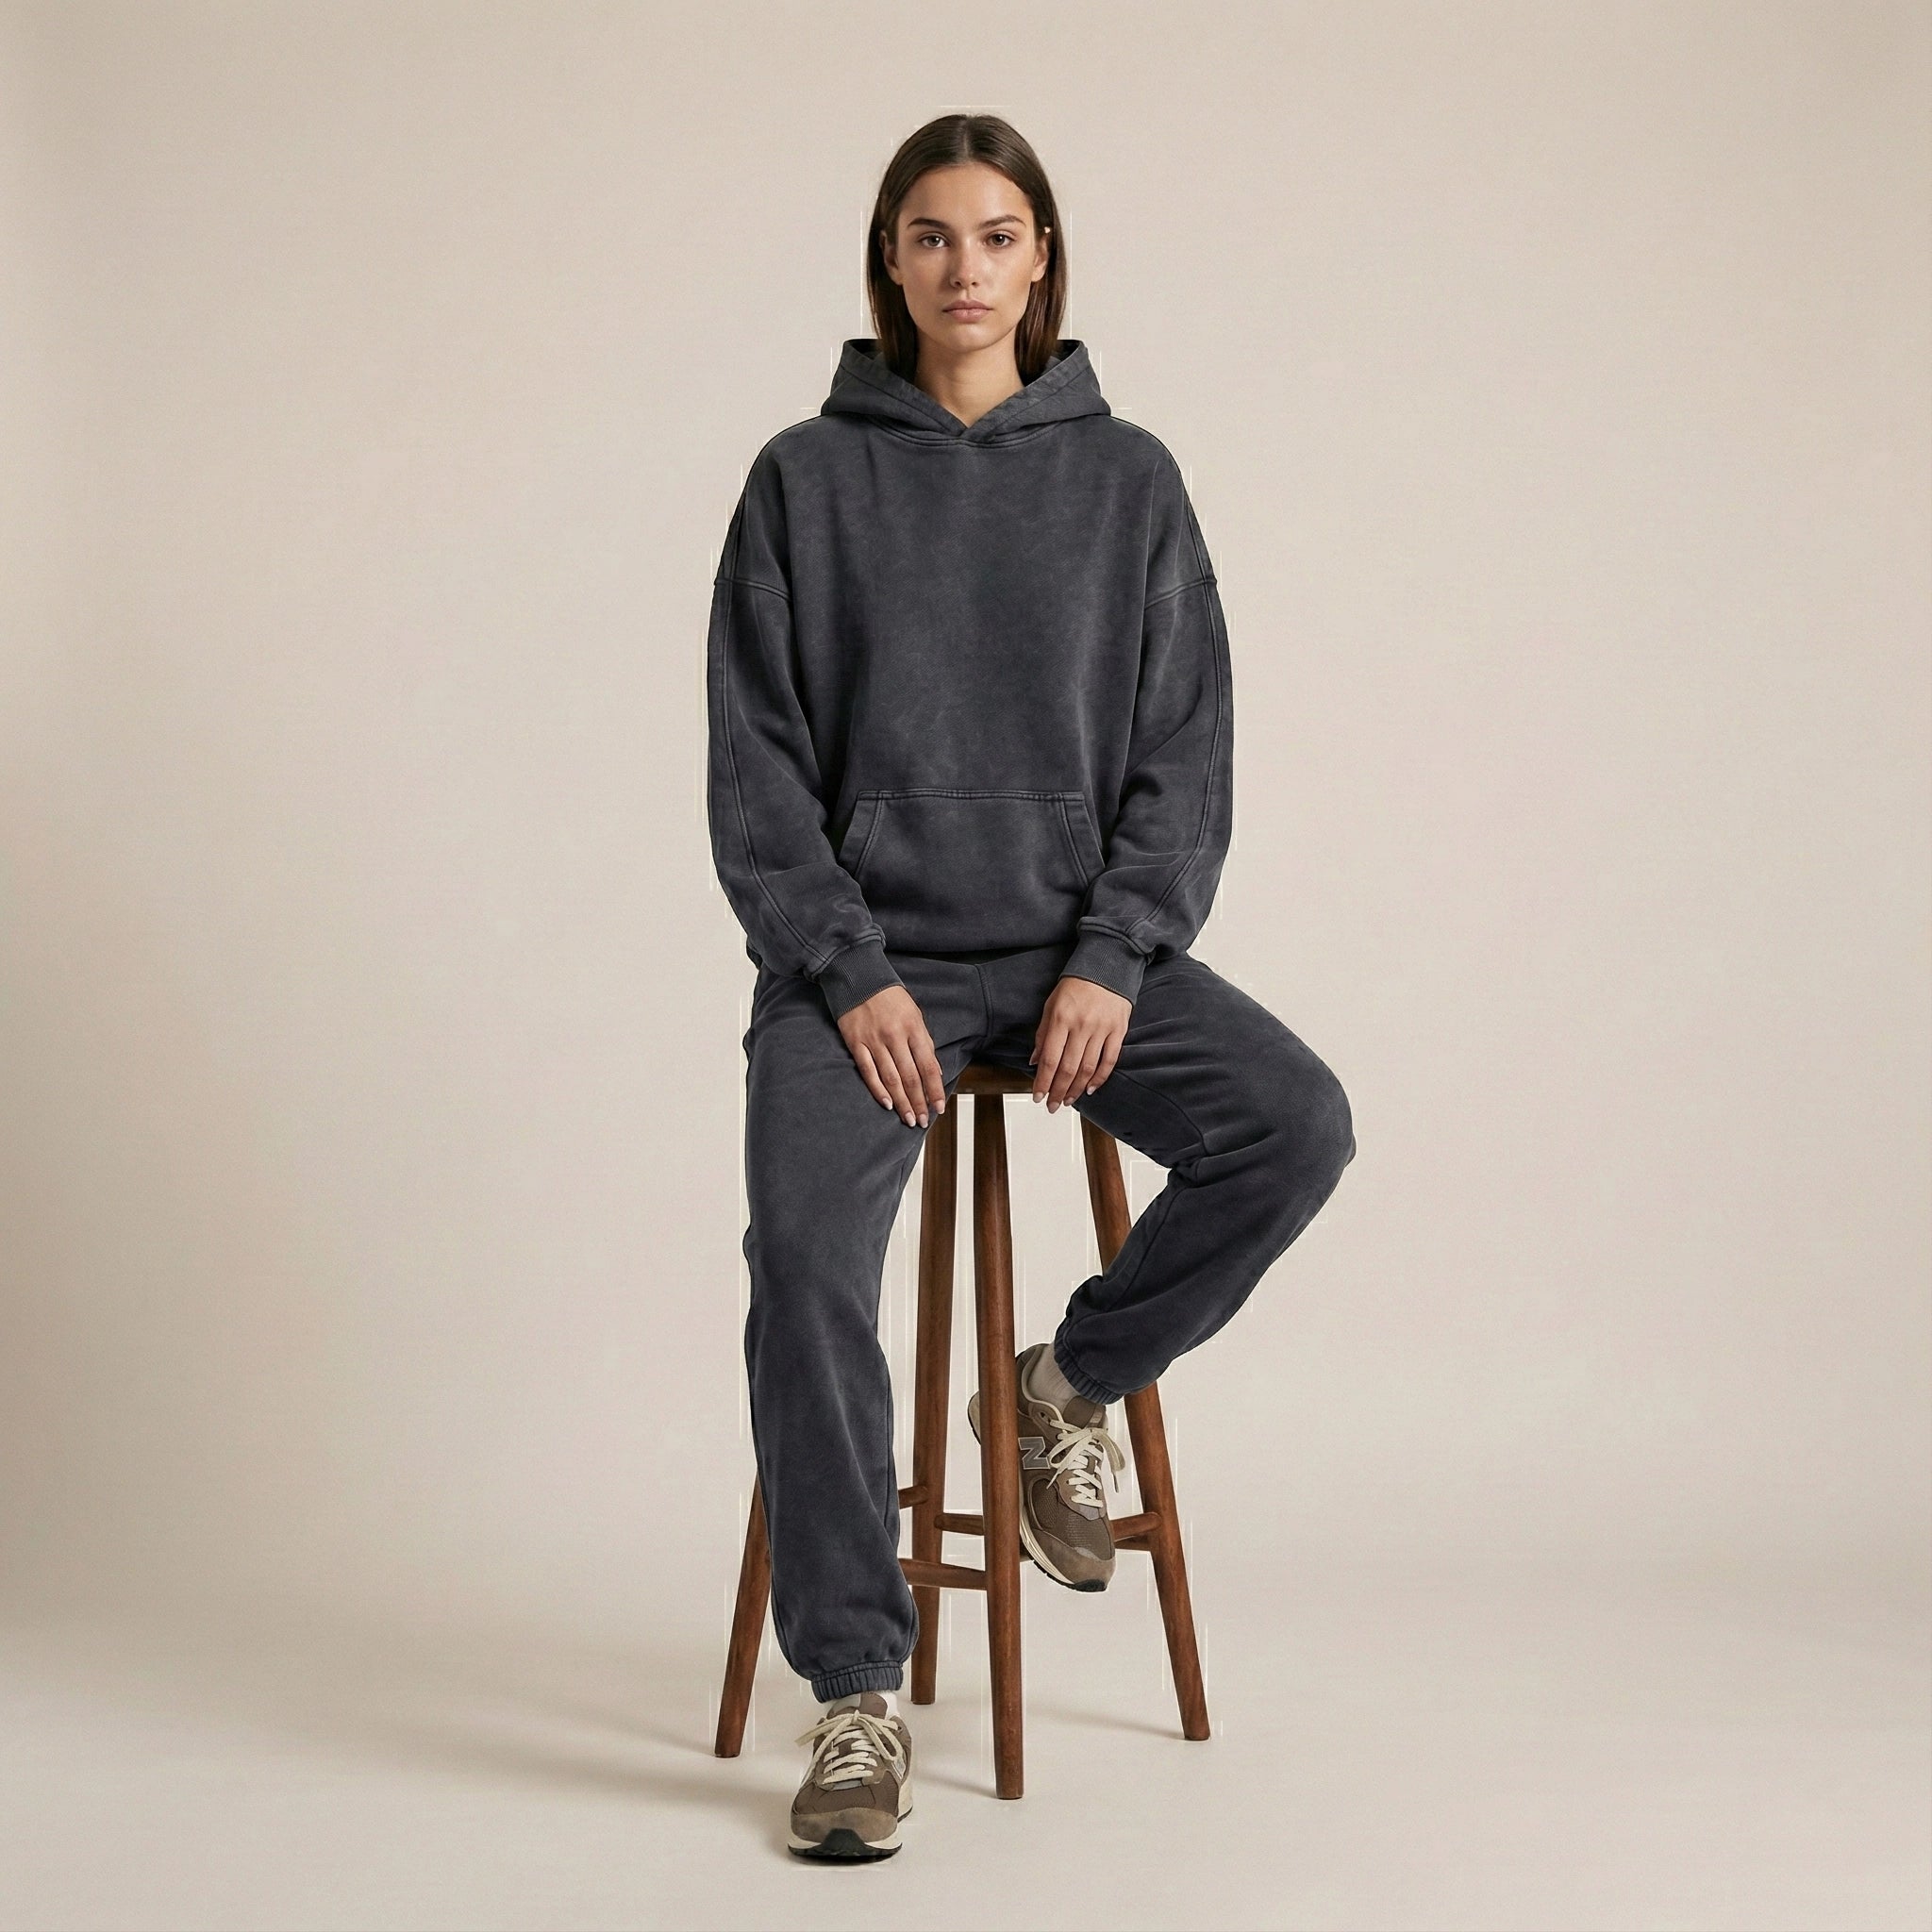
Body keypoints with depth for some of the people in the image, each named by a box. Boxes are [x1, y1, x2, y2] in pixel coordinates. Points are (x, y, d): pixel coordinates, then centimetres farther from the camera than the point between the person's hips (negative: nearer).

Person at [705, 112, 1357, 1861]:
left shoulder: (1126, 479, 8)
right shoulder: (806, 480, 5)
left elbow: (1188, 751, 4)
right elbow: (756, 762, 1)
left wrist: (1111, 962, -11)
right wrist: (850, 976, -12)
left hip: (1081, 942, 2)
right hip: (864, 948, -1)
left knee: (1297, 1124, -24)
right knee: (808, 1245, -26)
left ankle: (1071, 1384, 2)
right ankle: (860, 1701, -14)